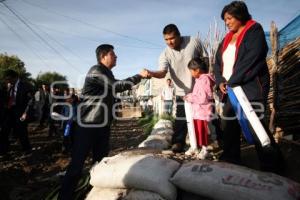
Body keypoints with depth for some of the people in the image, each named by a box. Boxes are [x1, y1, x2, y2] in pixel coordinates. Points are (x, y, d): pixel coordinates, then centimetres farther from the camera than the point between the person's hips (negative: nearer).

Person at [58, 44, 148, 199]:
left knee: (101, 161, 13)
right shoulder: (96, 71, -14)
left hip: (103, 124, 9)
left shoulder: (107, 73, 16)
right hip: (88, 124, -9)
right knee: (77, 163, -3)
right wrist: (139, 76, -12)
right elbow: (117, 86, -19)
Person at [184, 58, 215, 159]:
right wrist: (189, 96, 9)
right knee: (195, 130, 16)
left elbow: (203, 98, -23)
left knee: (202, 131, 0)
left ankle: (204, 149, 13)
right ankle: (194, 147, 27)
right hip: (196, 110, 9)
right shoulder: (199, 79, 12)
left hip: (203, 111, -9)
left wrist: (190, 98, -17)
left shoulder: (205, 79, -17)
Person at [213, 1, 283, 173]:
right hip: (231, 89, 7)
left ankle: (273, 164, 8)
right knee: (229, 125, 6)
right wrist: (220, 81, -4)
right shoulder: (228, 38, 21)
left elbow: (252, 59, -16)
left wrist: (232, 81, -17)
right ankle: (231, 160, 17)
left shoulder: (254, 31, -1)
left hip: (250, 87, -7)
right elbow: (218, 62, 14)